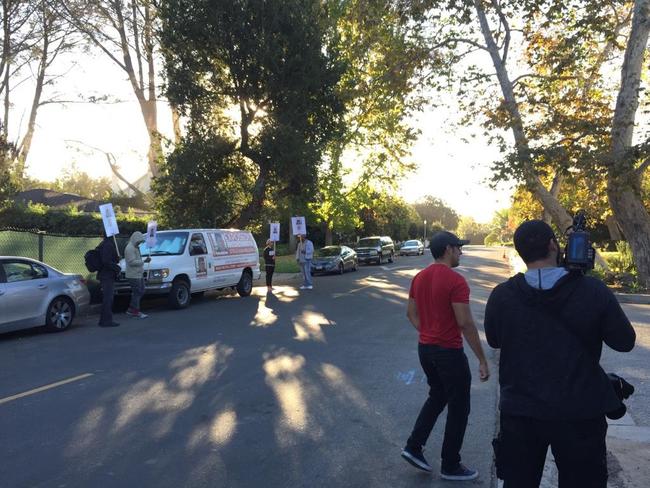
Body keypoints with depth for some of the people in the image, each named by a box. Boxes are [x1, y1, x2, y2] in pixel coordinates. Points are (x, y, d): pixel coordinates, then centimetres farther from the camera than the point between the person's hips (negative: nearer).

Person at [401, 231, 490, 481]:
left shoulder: (419, 278, 5)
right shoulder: (456, 281, -19)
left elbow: (411, 313, 12)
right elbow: (465, 323, -22)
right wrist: (482, 359, -16)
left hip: (425, 348, 8)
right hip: (449, 352, -8)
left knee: (437, 397, 25)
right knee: (458, 408, 8)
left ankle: (413, 447, 23)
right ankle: (450, 466, 20)